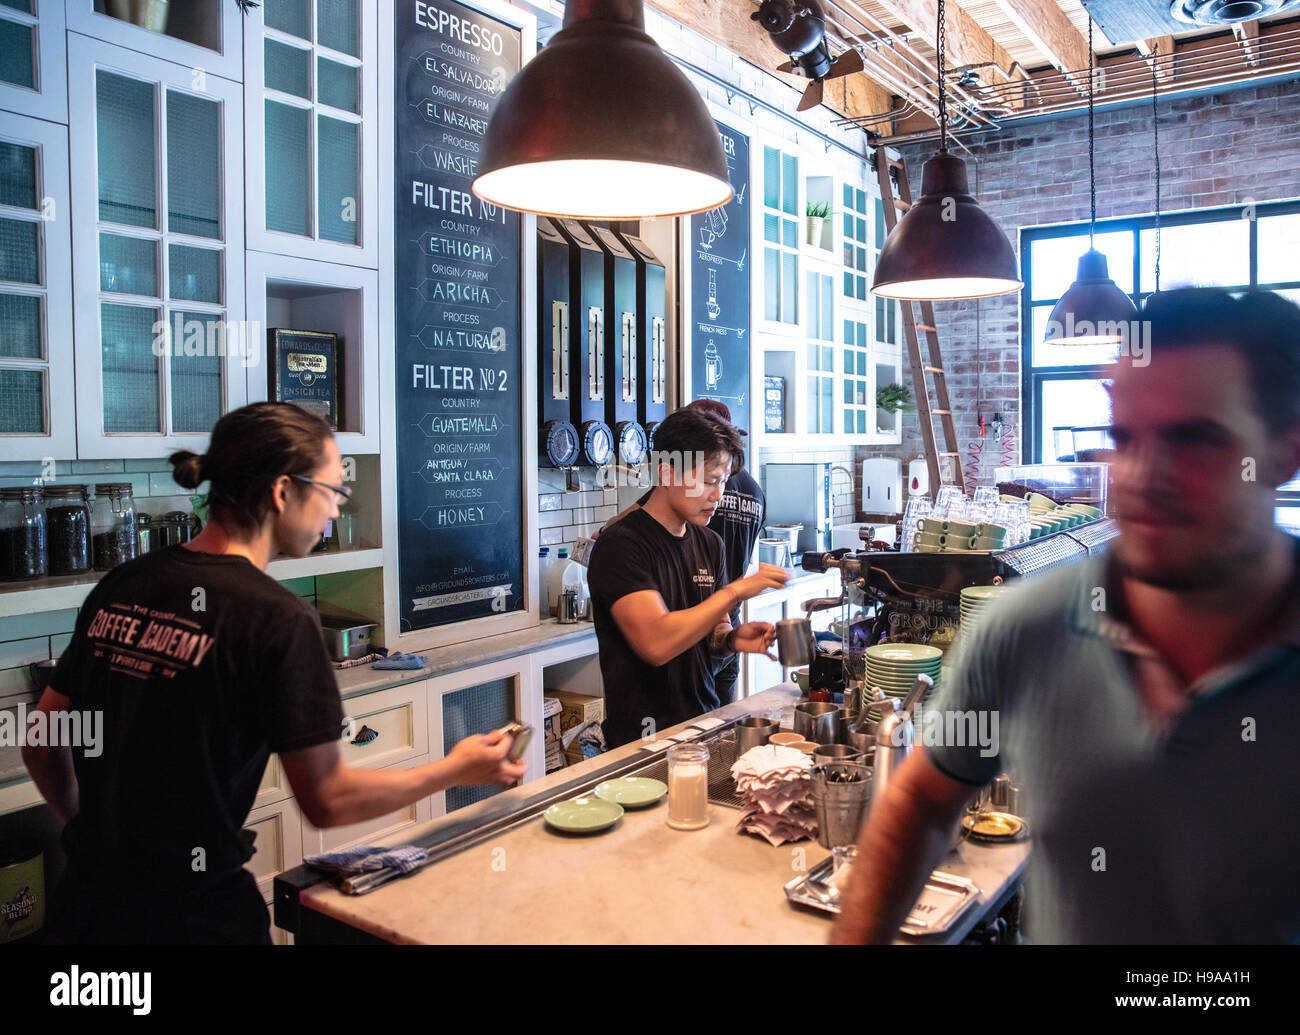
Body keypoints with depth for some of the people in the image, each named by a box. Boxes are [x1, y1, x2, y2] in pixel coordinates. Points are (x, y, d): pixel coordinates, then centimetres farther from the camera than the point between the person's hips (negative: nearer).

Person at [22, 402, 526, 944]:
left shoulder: (118, 586, 0)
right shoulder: (279, 619, -19)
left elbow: (42, 744, 9)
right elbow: (327, 800, -14)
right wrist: (455, 769, -2)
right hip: (191, 915, -5)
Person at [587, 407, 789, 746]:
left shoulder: (709, 543, 11)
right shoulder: (620, 544, -13)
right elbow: (657, 644, -24)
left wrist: (731, 639, -5)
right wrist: (735, 591, -18)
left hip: (705, 725, 6)